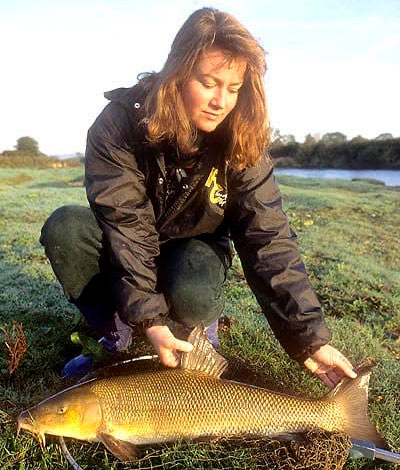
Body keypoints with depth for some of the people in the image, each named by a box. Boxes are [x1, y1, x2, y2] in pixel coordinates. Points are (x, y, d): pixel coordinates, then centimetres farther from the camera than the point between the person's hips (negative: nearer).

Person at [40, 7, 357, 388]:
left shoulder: (242, 143, -19)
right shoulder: (121, 122, -23)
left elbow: (269, 240, -22)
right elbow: (126, 225, -26)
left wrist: (310, 338, -28)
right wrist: (149, 318, -35)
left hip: (193, 245, 0)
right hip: (128, 247, 1)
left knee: (193, 298, -34)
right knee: (64, 227, -29)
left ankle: (199, 328, 4)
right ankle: (111, 333, -5)